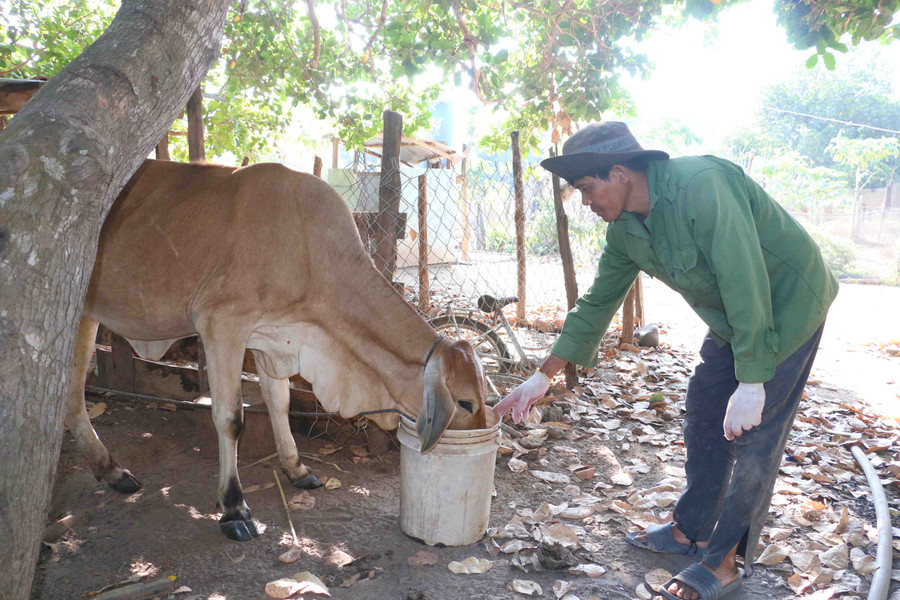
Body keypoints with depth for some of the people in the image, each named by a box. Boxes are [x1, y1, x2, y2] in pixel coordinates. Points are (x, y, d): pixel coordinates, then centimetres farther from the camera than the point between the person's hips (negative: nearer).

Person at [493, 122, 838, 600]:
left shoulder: (700, 185, -31)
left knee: (753, 435, -6)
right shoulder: (625, 228, -4)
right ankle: (690, 530, 27)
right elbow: (598, 301, 3)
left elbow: (746, 282, -32)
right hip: (730, 317, 8)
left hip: (786, 303, -8)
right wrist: (543, 377, 4)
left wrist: (751, 382, -30)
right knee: (702, 410, 11)